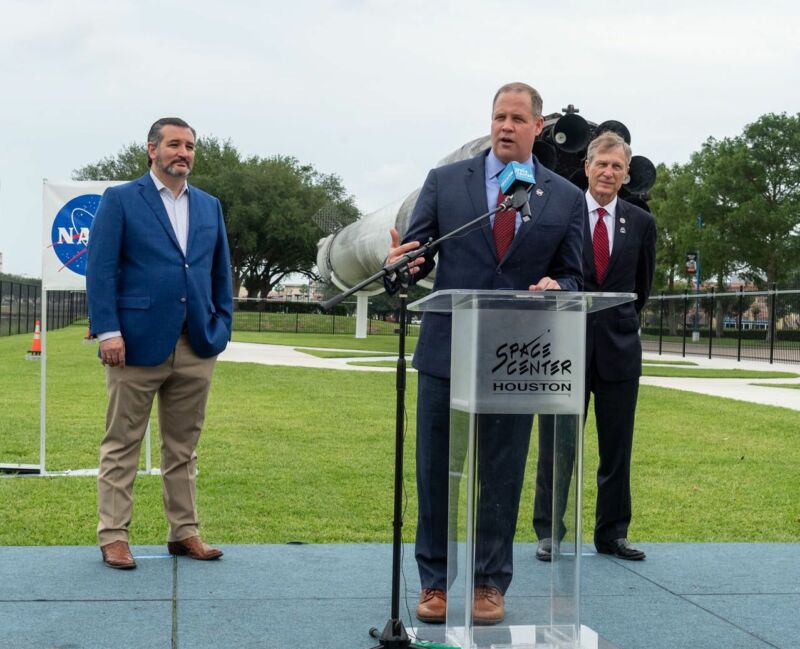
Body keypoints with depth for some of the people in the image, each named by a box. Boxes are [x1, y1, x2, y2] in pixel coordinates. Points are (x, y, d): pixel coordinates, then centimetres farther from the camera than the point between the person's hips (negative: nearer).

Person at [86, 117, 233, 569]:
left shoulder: (210, 207, 15)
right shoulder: (120, 200, 1)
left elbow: (221, 273, 18)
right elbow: (100, 270, -5)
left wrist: (222, 326, 7)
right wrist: (108, 330, -13)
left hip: (197, 347, 5)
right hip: (138, 344, -4)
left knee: (184, 447, 11)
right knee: (122, 446, 3)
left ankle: (184, 532, 19)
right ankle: (113, 536, 9)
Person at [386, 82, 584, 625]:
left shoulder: (567, 198, 6)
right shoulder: (444, 182, 5)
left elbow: (571, 276, 9)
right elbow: (417, 256, 3)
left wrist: (555, 287, -14)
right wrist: (403, 265, -20)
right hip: (446, 351, 0)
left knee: (502, 476, 7)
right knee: (435, 472, 6)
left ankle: (490, 583, 21)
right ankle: (434, 582, 19)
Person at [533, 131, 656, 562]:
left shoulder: (641, 223, 6)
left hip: (619, 347, 3)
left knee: (617, 447, 8)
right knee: (556, 443, 4)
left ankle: (612, 534, 19)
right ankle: (548, 532, 14)